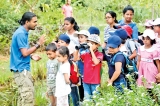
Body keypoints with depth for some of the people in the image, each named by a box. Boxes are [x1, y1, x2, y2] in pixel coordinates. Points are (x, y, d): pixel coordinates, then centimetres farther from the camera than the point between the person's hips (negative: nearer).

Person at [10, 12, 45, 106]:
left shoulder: (24, 32, 12)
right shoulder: (21, 33, -18)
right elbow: (24, 53, -21)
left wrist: (32, 56, 6)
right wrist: (38, 44, -16)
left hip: (24, 68, 10)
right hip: (21, 69, -10)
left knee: (24, 96, 15)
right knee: (28, 97, -11)